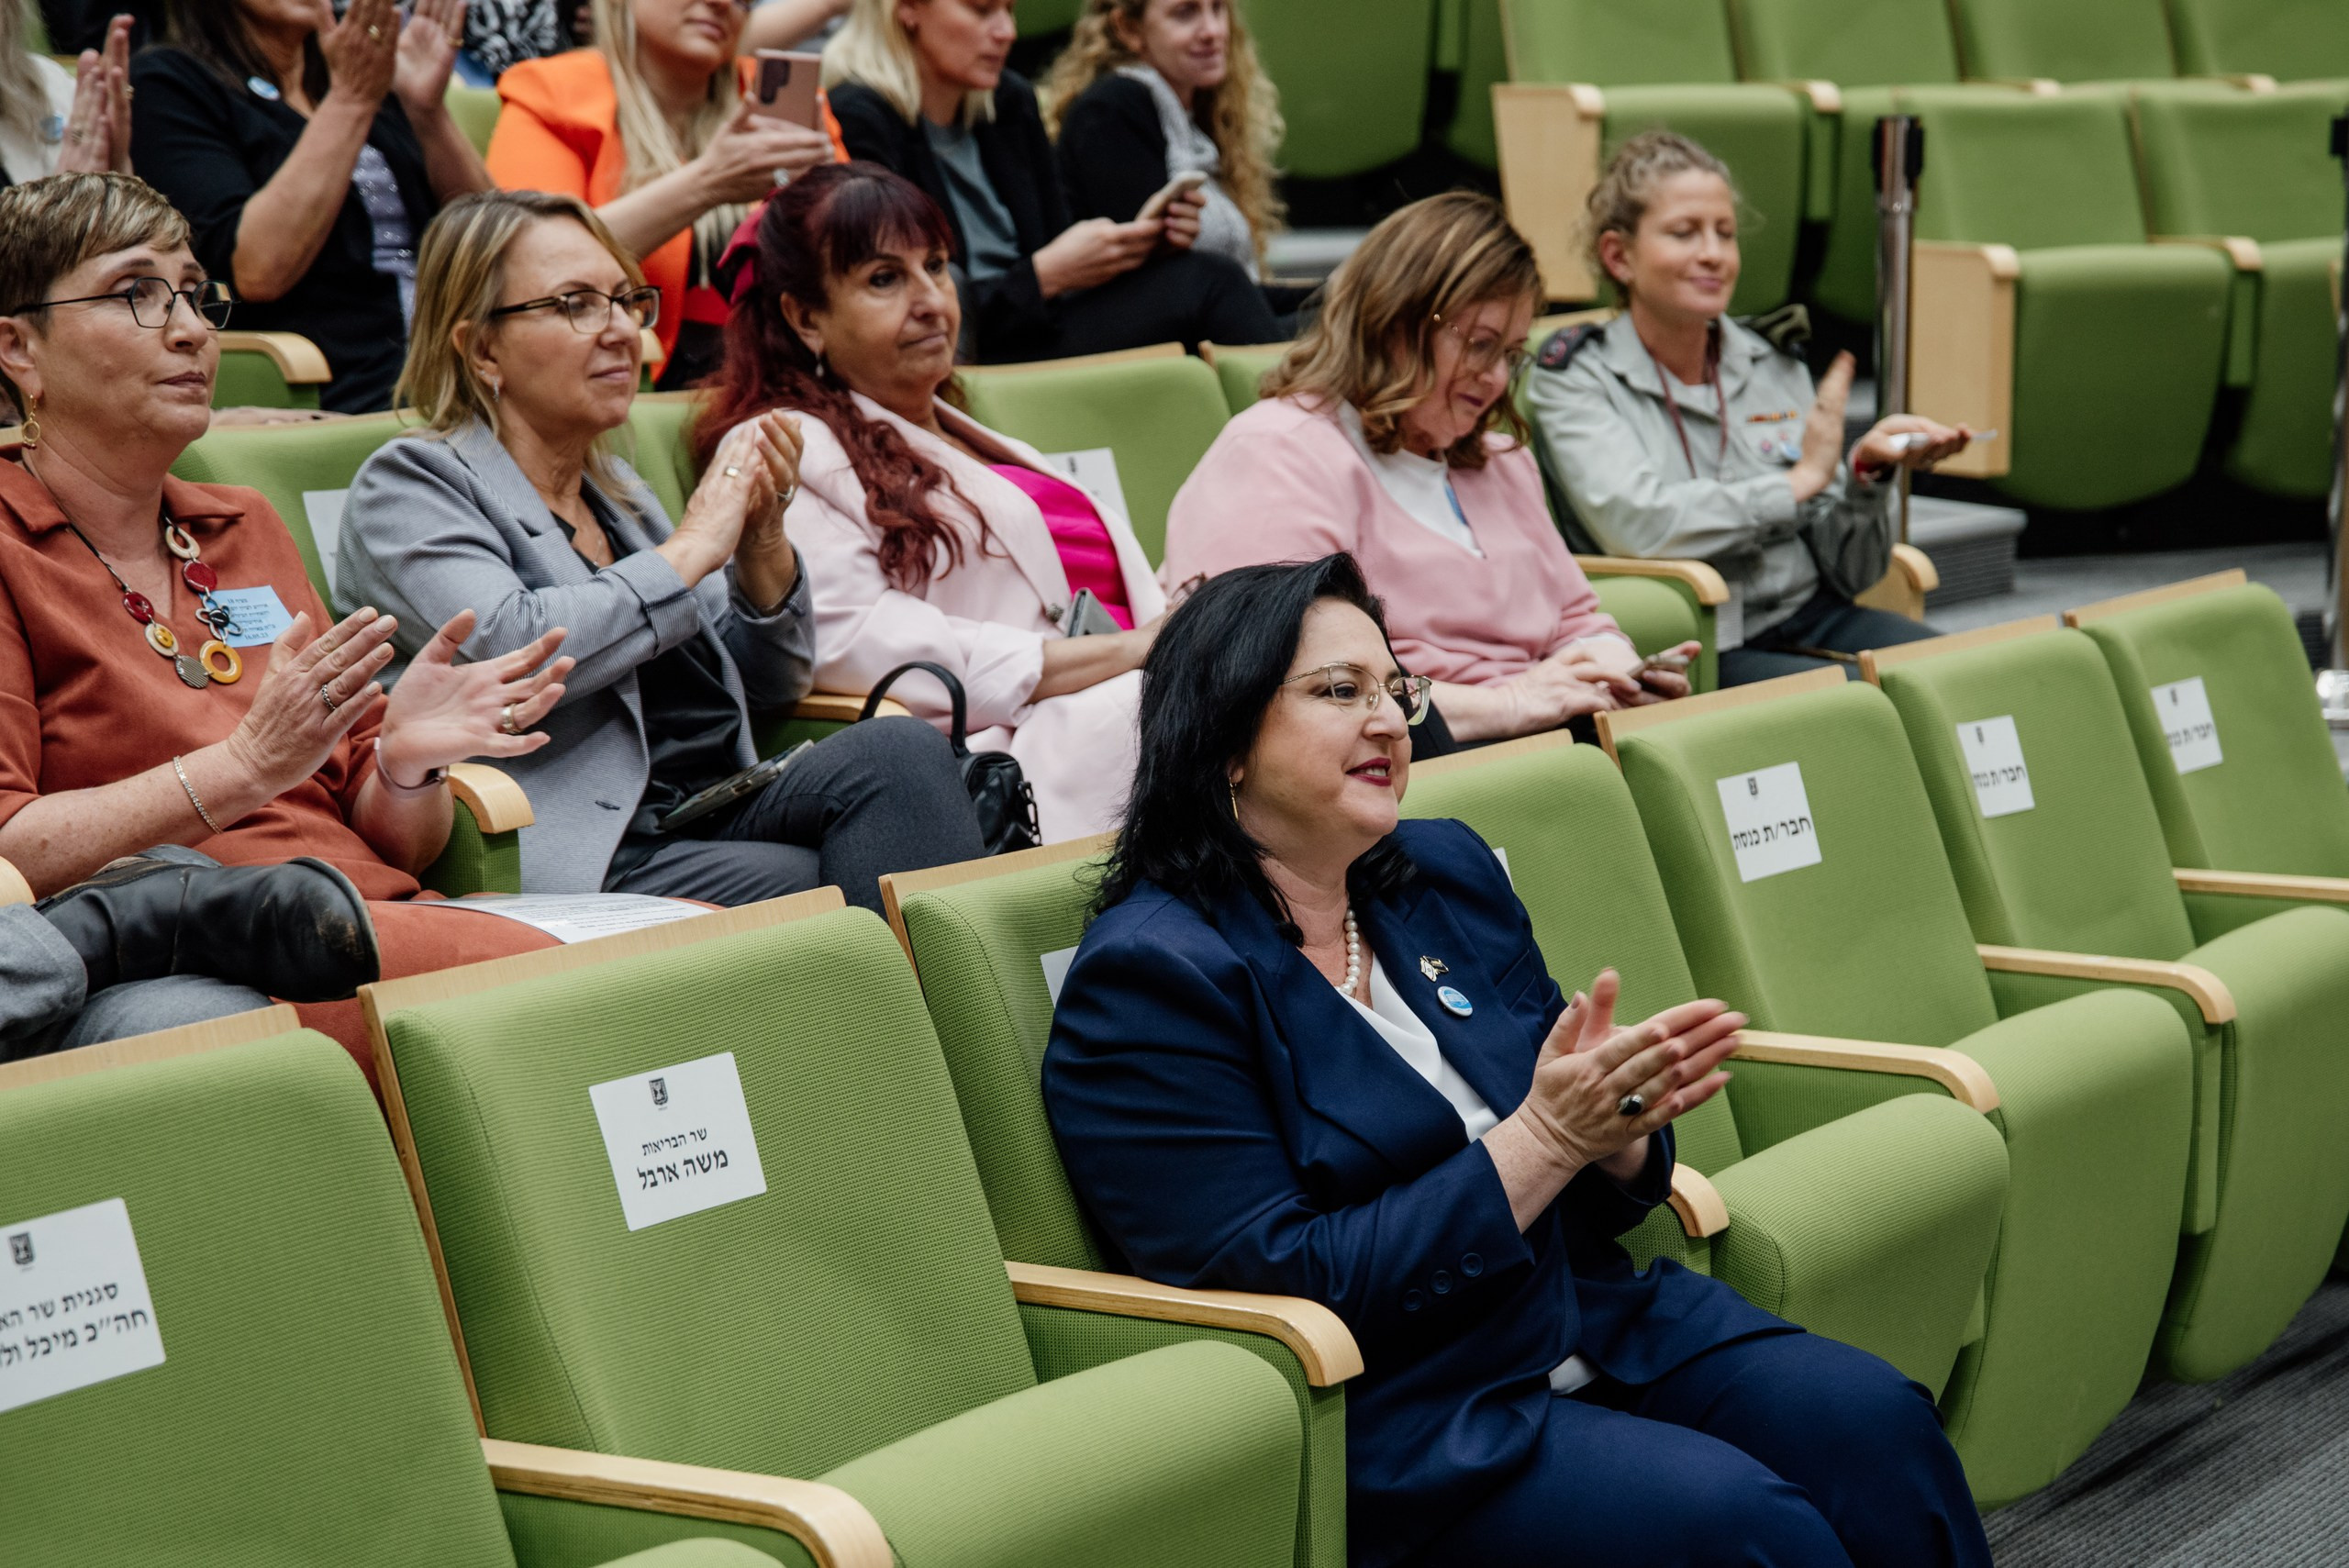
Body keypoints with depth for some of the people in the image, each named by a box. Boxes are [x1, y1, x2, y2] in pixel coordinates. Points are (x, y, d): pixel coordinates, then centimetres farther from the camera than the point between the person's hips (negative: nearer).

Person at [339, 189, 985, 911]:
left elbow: (769, 683, 25)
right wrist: (692, 548, -8)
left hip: (717, 820, 7)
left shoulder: (612, 485, 25)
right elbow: (501, 653, -18)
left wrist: (761, 536, 5)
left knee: (901, 750, -23)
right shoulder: (409, 485, 3)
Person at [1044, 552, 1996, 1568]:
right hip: (1386, 1416, -7)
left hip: (1590, 1319, 7)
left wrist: (1616, 1123, -10)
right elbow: (1283, 1283, -17)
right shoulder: (1148, 976, -11)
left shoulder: (1448, 873, 12)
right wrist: (1543, 1138, -20)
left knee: (1877, 1425, -15)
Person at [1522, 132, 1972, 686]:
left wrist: (1869, 472, -7)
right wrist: (1801, 481, -10)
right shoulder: (1574, 380, 1)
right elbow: (1635, 525, -19)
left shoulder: (1774, 365, 15)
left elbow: (1846, 572, 13)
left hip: (1812, 619, 6)